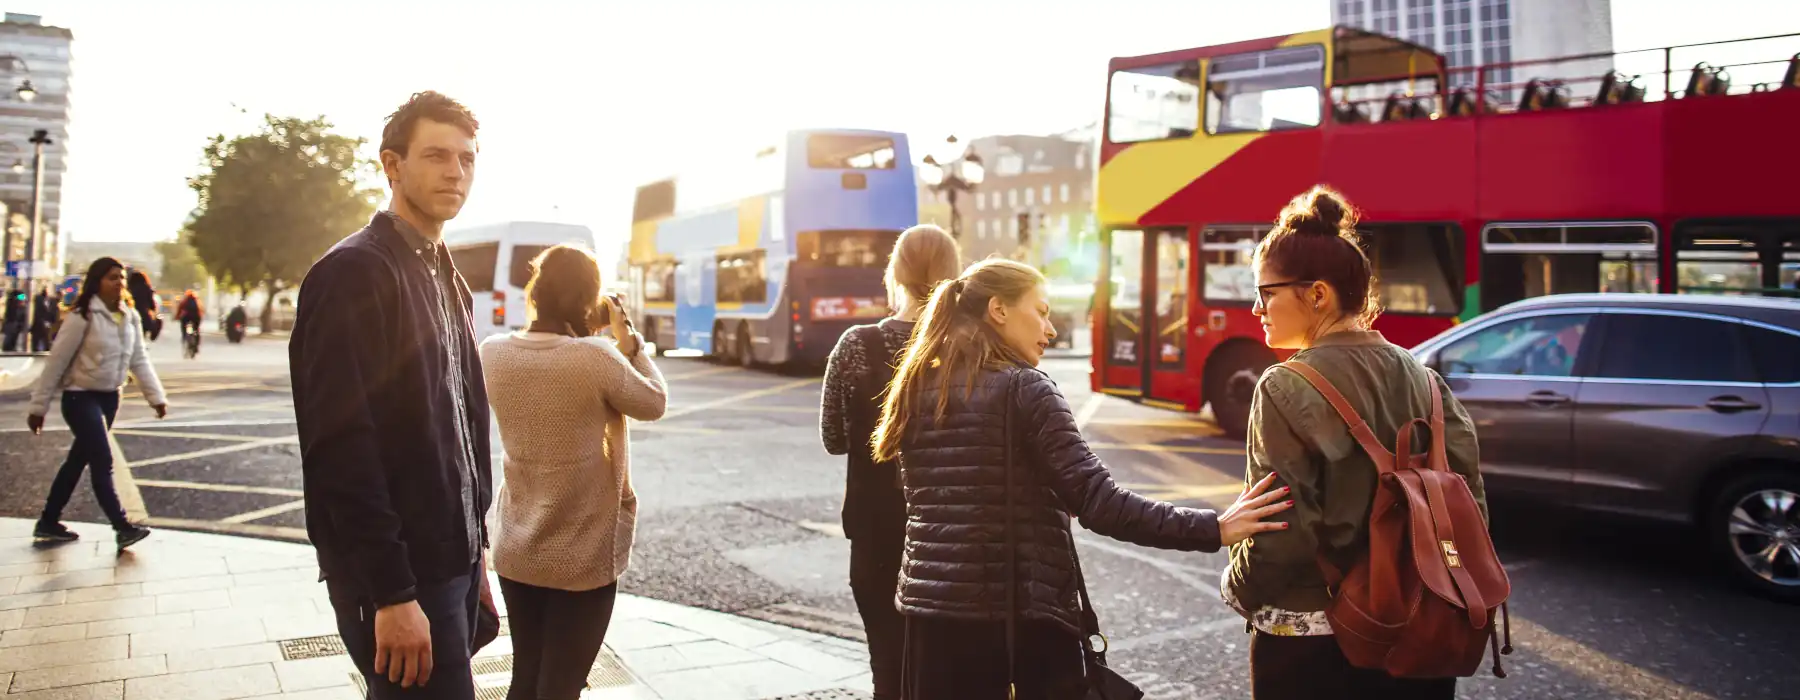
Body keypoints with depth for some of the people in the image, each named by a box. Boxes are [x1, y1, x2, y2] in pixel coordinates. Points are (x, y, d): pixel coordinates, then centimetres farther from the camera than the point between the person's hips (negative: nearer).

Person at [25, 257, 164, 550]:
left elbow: (139, 359, 6)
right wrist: (38, 406, -10)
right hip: (80, 397, -7)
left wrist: (156, 396, -2)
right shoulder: (83, 317, -16)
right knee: (103, 462, -10)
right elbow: (56, 361, -13)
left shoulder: (129, 317, 3)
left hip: (109, 396, 7)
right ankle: (123, 528, -7)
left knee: (79, 460, 15)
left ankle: (49, 522, 28)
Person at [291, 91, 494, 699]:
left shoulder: (449, 283, 14)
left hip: (453, 559, 8)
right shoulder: (353, 273, -13)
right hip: (399, 578, -8)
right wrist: (391, 592, -22)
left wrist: (475, 551, 14)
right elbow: (342, 445, -20)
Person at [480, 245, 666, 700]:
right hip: (584, 557, -5)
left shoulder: (494, 354, -6)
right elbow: (654, 403, -4)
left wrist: (583, 339, 9)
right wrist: (627, 339, 4)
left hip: (516, 551, 5)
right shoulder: (595, 358, -21)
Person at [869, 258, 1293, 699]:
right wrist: (1212, 530, -18)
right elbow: (1098, 502, -19)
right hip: (1026, 612, -5)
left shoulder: (915, 389, 6)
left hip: (932, 607, 5)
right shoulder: (1024, 389, -11)